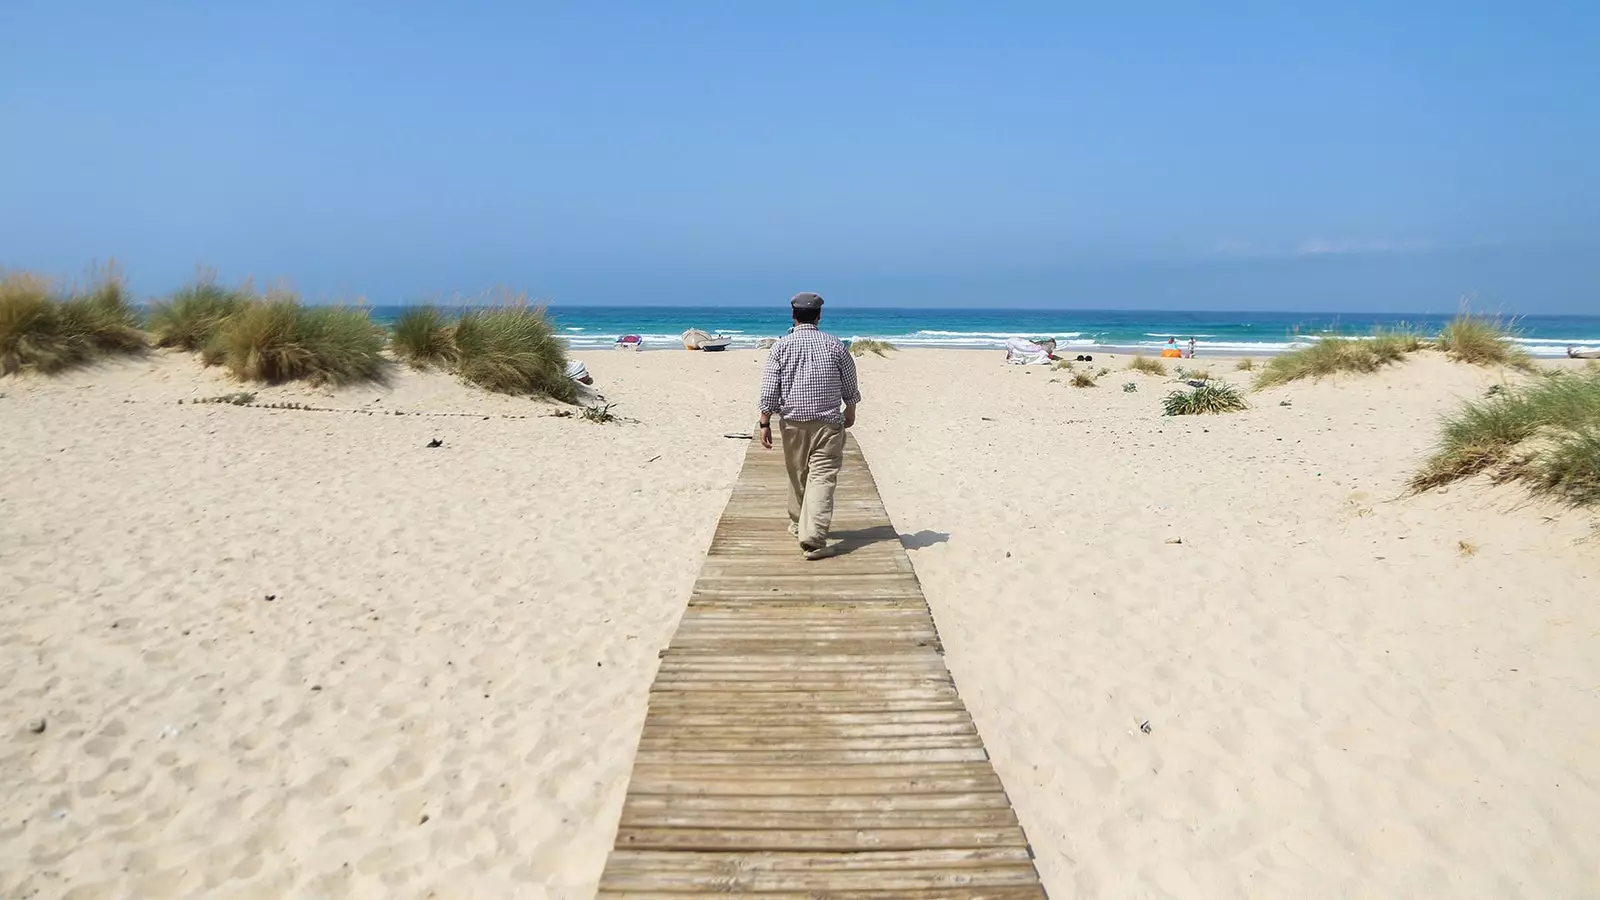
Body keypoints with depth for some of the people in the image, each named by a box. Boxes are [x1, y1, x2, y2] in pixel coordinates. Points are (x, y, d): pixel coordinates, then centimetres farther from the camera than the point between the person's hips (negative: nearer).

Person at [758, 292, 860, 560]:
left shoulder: (781, 346, -1)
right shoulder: (835, 346, 1)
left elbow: (769, 390, -5)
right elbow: (850, 386, 10)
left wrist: (765, 423, 2)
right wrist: (850, 410, 26)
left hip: (793, 423, 1)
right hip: (828, 423, -1)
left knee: (797, 477, 18)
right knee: (822, 479, -6)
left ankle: (799, 525, 35)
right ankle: (813, 539, -16)